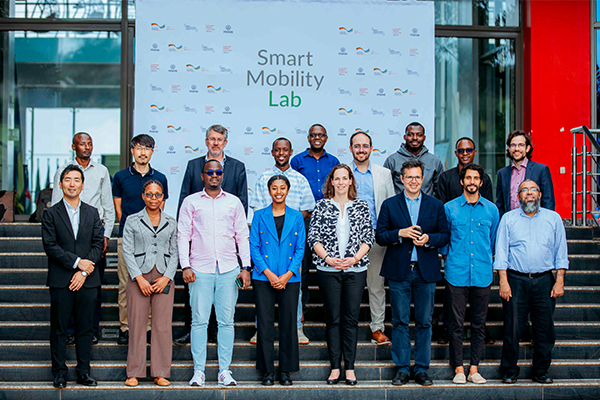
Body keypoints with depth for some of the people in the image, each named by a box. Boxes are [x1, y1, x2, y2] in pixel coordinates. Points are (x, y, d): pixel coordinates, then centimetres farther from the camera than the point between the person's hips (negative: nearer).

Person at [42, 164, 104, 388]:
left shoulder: (92, 213, 11)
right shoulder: (51, 214, 4)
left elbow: (98, 244, 4)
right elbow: (50, 246, -5)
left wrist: (84, 271, -8)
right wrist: (77, 261, -13)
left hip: (87, 280, 2)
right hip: (60, 280, -2)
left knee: (86, 328, 5)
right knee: (59, 328, 2)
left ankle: (83, 372, 13)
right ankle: (60, 373, 10)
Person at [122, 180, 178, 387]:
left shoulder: (171, 222, 11)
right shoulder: (132, 221, 5)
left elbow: (174, 253, 10)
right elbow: (127, 252, 0)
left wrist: (167, 277, -4)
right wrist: (140, 279, -10)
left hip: (164, 278, 2)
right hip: (139, 277, -1)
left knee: (163, 325, -1)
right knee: (137, 325, -2)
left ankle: (161, 373, 7)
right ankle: (134, 373, 8)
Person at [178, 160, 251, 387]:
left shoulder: (233, 202, 12)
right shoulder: (191, 202, 9)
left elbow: (243, 236, 12)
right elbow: (183, 235, 6)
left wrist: (246, 267, 3)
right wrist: (185, 266, -5)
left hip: (229, 269, 1)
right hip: (200, 269, -1)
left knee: (226, 321, 2)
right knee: (199, 320, -3)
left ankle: (225, 371, 8)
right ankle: (198, 371, 4)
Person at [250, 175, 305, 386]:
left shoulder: (297, 217, 7)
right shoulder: (259, 216, 5)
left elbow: (300, 249, 4)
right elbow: (254, 247, 1)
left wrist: (287, 275, -7)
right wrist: (269, 274, -10)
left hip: (289, 279, 1)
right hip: (263, 278, 0)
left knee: (288, 323, 2)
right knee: (265, 324, 0)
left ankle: (286, 370, 12)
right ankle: (267, 370, 9)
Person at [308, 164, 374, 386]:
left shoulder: (361, 206, 8)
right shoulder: (322, 206, 6)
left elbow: (369, 237, 5)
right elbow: (313, 237, 2)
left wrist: (354, 259, -9)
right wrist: (328, 258, -10)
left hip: (356, 269, 1)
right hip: (328, 269, 0)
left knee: (351, 318, 2)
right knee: (333, 318, 3)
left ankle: (350, 367, 8)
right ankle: (335, 367, 9)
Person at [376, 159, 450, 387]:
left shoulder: (435, 205, 9)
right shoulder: (389, 205, 6)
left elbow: (445, 235, 7)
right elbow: (380, 236, 1)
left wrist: (428, 239, -12)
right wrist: (400, 233, -14)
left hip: (426, 272, 1)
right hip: (399, 272, -1)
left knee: (424, 322, 5)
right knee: (400, 322, 3)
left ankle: (421, 369, 13)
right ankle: (402, 368, 11)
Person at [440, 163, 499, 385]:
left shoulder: (491, 209, 8)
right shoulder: (449, 208, 3)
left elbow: (494, 241, 18)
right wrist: (449, 256, 7)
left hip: (483, 275, 2)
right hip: (456, 274, -2)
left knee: (479, 324, 6)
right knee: (456, 324, 0)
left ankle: (474, 368, 14)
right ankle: (458, 369, 8)